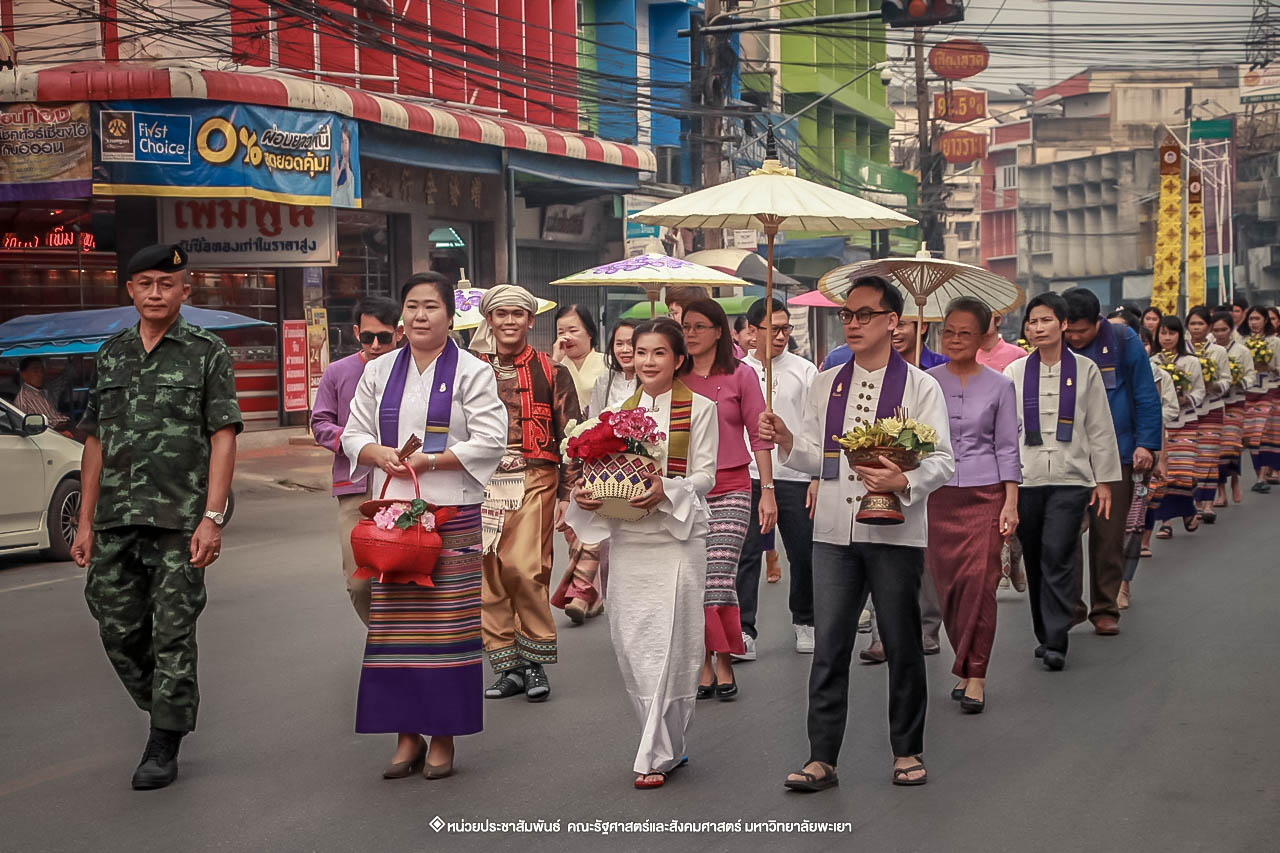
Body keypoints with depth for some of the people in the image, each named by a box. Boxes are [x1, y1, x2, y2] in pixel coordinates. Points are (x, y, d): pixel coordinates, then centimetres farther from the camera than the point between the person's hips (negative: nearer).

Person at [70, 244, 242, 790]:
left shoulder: (207, 353, 1)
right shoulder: (111, 355, 14)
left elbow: (223, 439, -4)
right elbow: (95, 443, 16)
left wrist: (212, 518, -13)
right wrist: (85, 522, 11)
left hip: (180, 520, -4)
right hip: (115, 520, 5)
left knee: (173, 632, -2)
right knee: (118, 631, 6)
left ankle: (164, 747, 8)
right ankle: (168, 712, 27)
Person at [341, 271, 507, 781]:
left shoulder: (472, 373, 1)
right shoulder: (379, 373, 13)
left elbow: (489, 442, -6)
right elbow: (353, 435, 13)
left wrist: (430, 460, -14)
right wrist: (381, 454, -9)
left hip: (452, 514, -3)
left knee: (446, 621, -3)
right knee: (393, 623, 2)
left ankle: (443, 736, 6)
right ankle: (406, 734, 11)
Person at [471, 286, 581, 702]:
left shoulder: (551, 371, 6)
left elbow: (571, 434, 5)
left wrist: (566, 494, -1)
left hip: (533, 478, -3)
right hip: (482, 481, 3)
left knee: (525, 568, -15)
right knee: (487, 574, -1)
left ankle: (535, 663, -1)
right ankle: (507, 666, 10)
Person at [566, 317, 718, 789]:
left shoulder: (699, 408, 3)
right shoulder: (620, 410, 14)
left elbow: (705, 475, -3)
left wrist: (666, 490, -22)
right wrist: (584, 493, -9)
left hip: (677, 534, -4)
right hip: (626, 535, 4)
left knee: (668, 643, -8)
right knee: (628, 643, 4)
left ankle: (656, 755, -3)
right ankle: (668, 745, 19)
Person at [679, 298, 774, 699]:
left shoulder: (741, 376, 3)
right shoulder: (675, 380, 10)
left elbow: (758, 435, 3)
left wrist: (768, 490, -2)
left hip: (730, 489, -3)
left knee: (719, 579, -11)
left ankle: (724, 665, 2)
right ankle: (703, 668, 8)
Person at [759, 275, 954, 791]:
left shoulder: (920, 387, 0)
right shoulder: (825, 385, 13)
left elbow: (942, 461, -5)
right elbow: (816, 458, 14)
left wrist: (904, 482, -24)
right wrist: (785, 441, -5)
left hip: (895, 533, -3)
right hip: (834, 532, 3)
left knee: (902, 645, 7)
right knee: (829, 646, 0)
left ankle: (908, 752, 21)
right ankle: (821, 758, 4)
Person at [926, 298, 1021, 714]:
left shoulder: (999, 386, 5)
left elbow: (1007, 447, 5)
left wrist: (1011, 502, -1)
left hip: (985, 493, -2)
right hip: (937, 495, 2)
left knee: (979, 579, -12)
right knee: (947, 584, 2)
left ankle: (974, 675, -8)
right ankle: (967, 667, 17)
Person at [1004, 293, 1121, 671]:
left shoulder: (1085, 370, 5)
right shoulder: (1014, 373, 7)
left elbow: (1100, 429, 7)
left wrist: (1104, 480, 5)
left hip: (1070, 477, -2)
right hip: (1025, 479, 2)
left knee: (1057, 556, -12)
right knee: (1035, 560, 6)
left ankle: (1055, 642, -11)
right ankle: (1044, 634, 18)